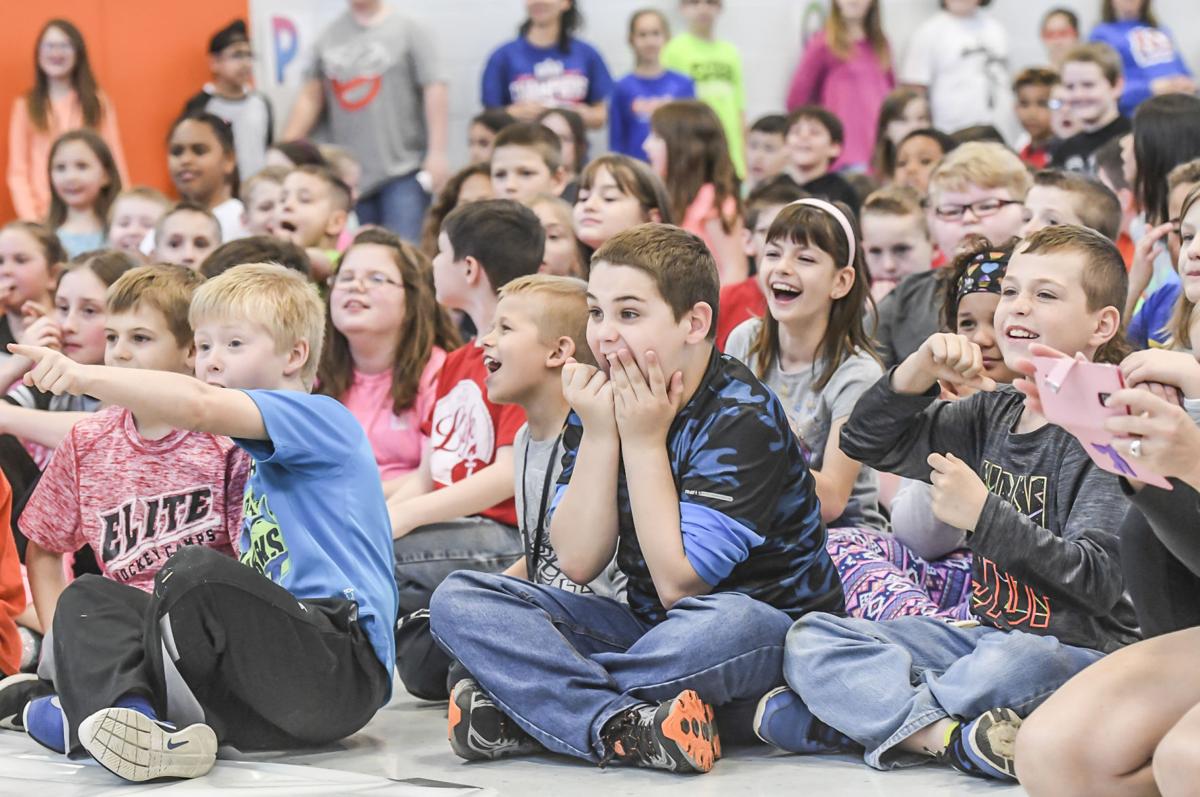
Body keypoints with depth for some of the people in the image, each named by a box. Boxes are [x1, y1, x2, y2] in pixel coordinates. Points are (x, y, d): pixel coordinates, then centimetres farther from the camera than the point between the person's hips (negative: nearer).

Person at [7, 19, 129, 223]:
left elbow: (114, 164, 6)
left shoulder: (99, 104, 9)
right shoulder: (25, 106, 7)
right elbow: (18, 172, 3)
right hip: (44, 216, 0)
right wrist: (30, 219, -9)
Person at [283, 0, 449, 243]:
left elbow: (434, 90, -4)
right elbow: (310, 98, 14)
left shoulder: (408, 30, 1)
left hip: (402, 170, -3)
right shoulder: (328, 37, 11)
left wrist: (437, 154, -11)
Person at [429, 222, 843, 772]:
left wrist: (645, 440, -19)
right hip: (646, 625, 6)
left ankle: (525, 713, -26)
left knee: (731, 623, -42)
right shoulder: (600, 400, 1)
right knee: (458, 600, -11)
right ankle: (629, 730, -33)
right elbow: (578, 562, -6)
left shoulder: (742, 416, -16)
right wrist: (599, 433, -15)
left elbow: (680, 583, -23)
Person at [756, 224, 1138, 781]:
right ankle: (951, 736, -28)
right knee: (810, 638, -7)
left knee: (1016, 662, -42)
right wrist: (920, 370, -4)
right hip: (988, 636, 7)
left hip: (1083, 651, -7)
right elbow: (866, 442, 14)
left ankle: (872, 714, -20)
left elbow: (1100, 579, -20)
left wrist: (984, 514, -21)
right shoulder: (993, 414, 11)